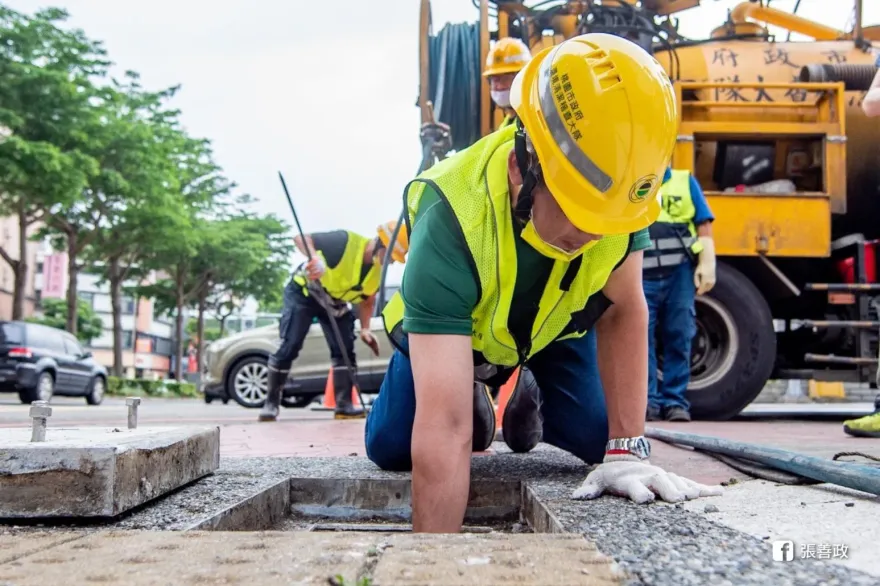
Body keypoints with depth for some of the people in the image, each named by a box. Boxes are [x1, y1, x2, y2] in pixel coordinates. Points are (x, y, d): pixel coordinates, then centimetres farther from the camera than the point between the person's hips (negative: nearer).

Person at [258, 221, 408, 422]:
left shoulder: (378, 272, -9)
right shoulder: (346, 241, -30)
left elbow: (367, 300, 8)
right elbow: (301, 239, -34)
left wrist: (365, 328, -5)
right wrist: (316, 258, -54)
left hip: (335, 303, 6)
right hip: (303, 291, -6)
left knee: (344, 350, -4)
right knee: (290, 346, -12)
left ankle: (344, 404, 0)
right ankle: (271, 402, 0)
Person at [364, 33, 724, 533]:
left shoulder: (616, 186, -34)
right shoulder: (451, 221, -45)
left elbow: (623, 310, -21)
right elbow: (444, 427, -49)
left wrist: (628, 450, -29)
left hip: (556, 319, 2)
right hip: (457, 326, -2)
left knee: (597, 440, -11)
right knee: (391, 448, -9)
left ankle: (529, 400, 22)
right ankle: (475, 394, 22)